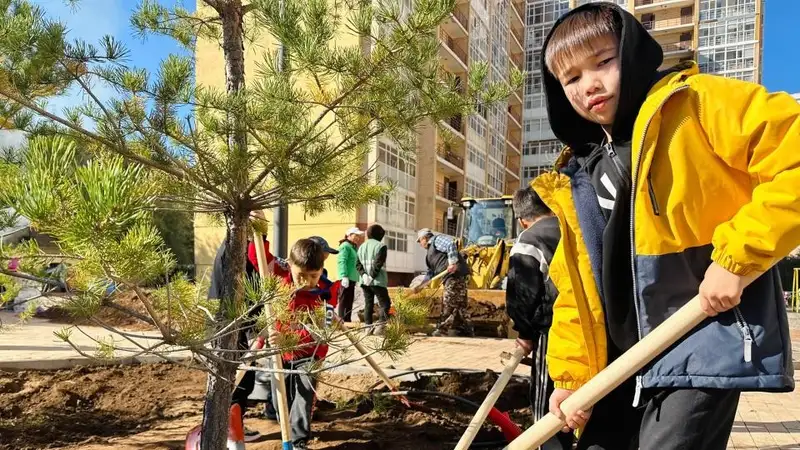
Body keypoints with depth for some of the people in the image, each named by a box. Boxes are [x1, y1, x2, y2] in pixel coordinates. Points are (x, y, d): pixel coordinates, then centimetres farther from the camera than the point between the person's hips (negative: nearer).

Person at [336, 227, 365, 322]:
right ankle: (342, 321, -7)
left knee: (349, 301, 13)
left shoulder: (353, 247, 21)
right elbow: (341, 261, -18)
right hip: (346, 278, -10)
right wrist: (344, 276, -25)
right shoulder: (345, 246, -9)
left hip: (352, 278, 10)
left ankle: (347, 321, 19)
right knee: (344, 301, -8)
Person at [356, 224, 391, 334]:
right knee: (385, 303, 0)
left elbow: (358, 264, 8)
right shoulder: (381, 246, -7)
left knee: (368, 304, 11)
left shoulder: (362, 247, 15)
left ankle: (368, 327, 10)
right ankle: (380, 327, -11)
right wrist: (373, 276, -15)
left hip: (365, 281, 7)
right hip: (378, 281, -6)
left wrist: (364, 275, -3)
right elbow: (378, 264, -18)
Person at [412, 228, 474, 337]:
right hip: (450, 278, 10)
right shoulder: (430, 251, 30)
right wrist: (420, 286, 29)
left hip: (455, 274, -10)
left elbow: (451, 244, -18)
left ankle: (444, 329, -4)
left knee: (449, 304, -7)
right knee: (458, 305, 10)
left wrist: (452, 262, -25)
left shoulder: (437, 240, 2)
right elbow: (431, 272, 32)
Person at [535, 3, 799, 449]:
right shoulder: (576, 180, 11)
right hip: (625, 362, 7)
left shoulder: (697, 103, -7)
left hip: (705, 343, -6)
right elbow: (574, 288, 13)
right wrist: (572, 375, 8)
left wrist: (738, 257, -20)